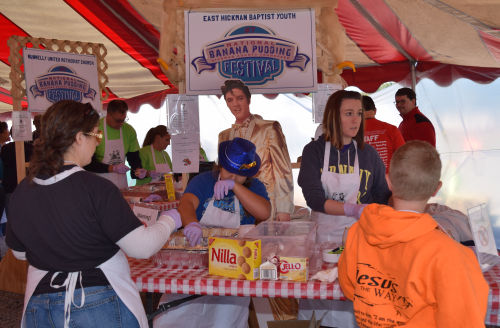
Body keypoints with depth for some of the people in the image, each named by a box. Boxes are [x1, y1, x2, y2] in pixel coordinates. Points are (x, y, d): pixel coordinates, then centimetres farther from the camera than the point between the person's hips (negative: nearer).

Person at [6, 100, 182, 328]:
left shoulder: (21, 192, -5)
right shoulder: (96, 188, -21)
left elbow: (19, 252, 10)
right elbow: (142, 247, -19)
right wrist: (168, 221, -1)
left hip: (39, 306, 5)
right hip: (100, 307, -4)